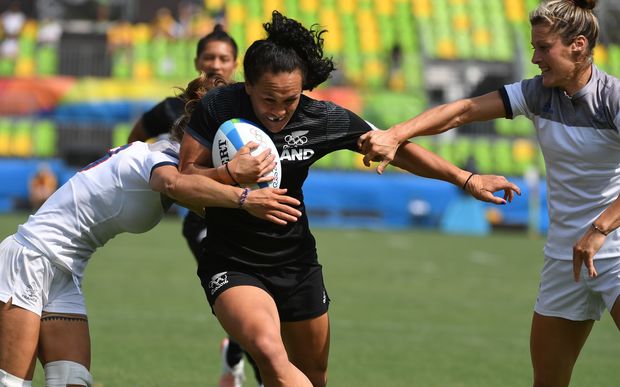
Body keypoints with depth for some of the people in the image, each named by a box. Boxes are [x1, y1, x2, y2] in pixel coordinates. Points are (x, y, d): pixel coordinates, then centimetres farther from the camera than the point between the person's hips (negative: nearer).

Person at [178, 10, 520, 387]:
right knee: (271, 355, -31)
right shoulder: (217, 107, -14)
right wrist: (233, 174, -29)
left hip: (297, 263, 4)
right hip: (232, 265, -4)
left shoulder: (323, 119, -10)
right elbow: (185, 178, -9)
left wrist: (466, 179, 0)